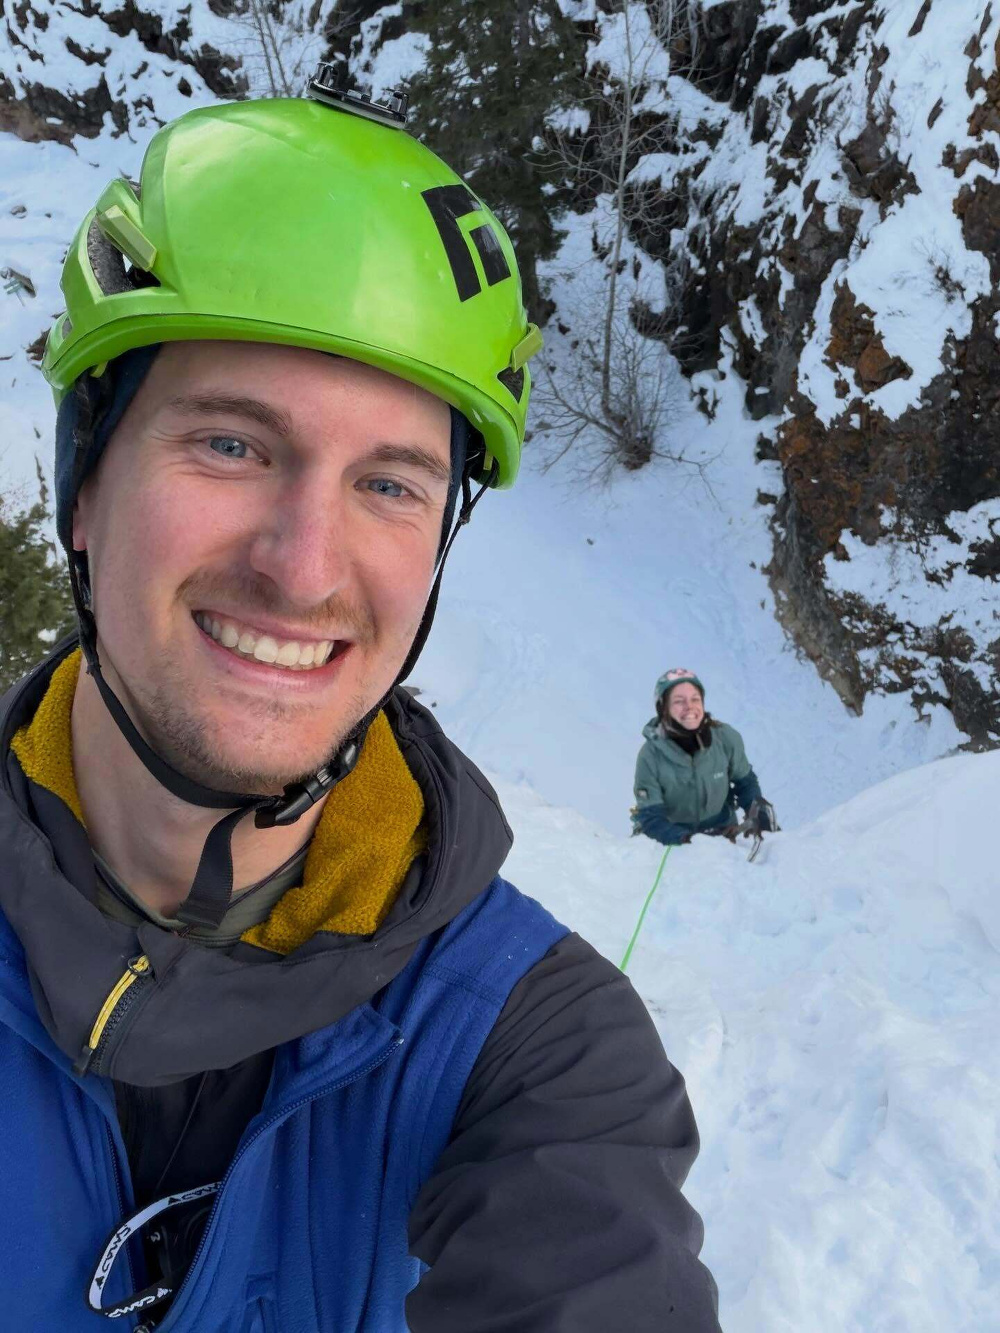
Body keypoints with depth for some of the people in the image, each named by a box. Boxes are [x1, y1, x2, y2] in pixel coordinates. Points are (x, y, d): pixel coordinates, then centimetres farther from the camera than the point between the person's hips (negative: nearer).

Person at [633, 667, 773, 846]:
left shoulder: (726, 738, -9)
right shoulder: (651, 755, -15)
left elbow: (745, 782, 10)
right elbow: (651, 817, -15)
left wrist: (759, 809, -9)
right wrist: (687, 838, -31)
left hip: (723, 832, 1)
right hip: (674, 842, -1)